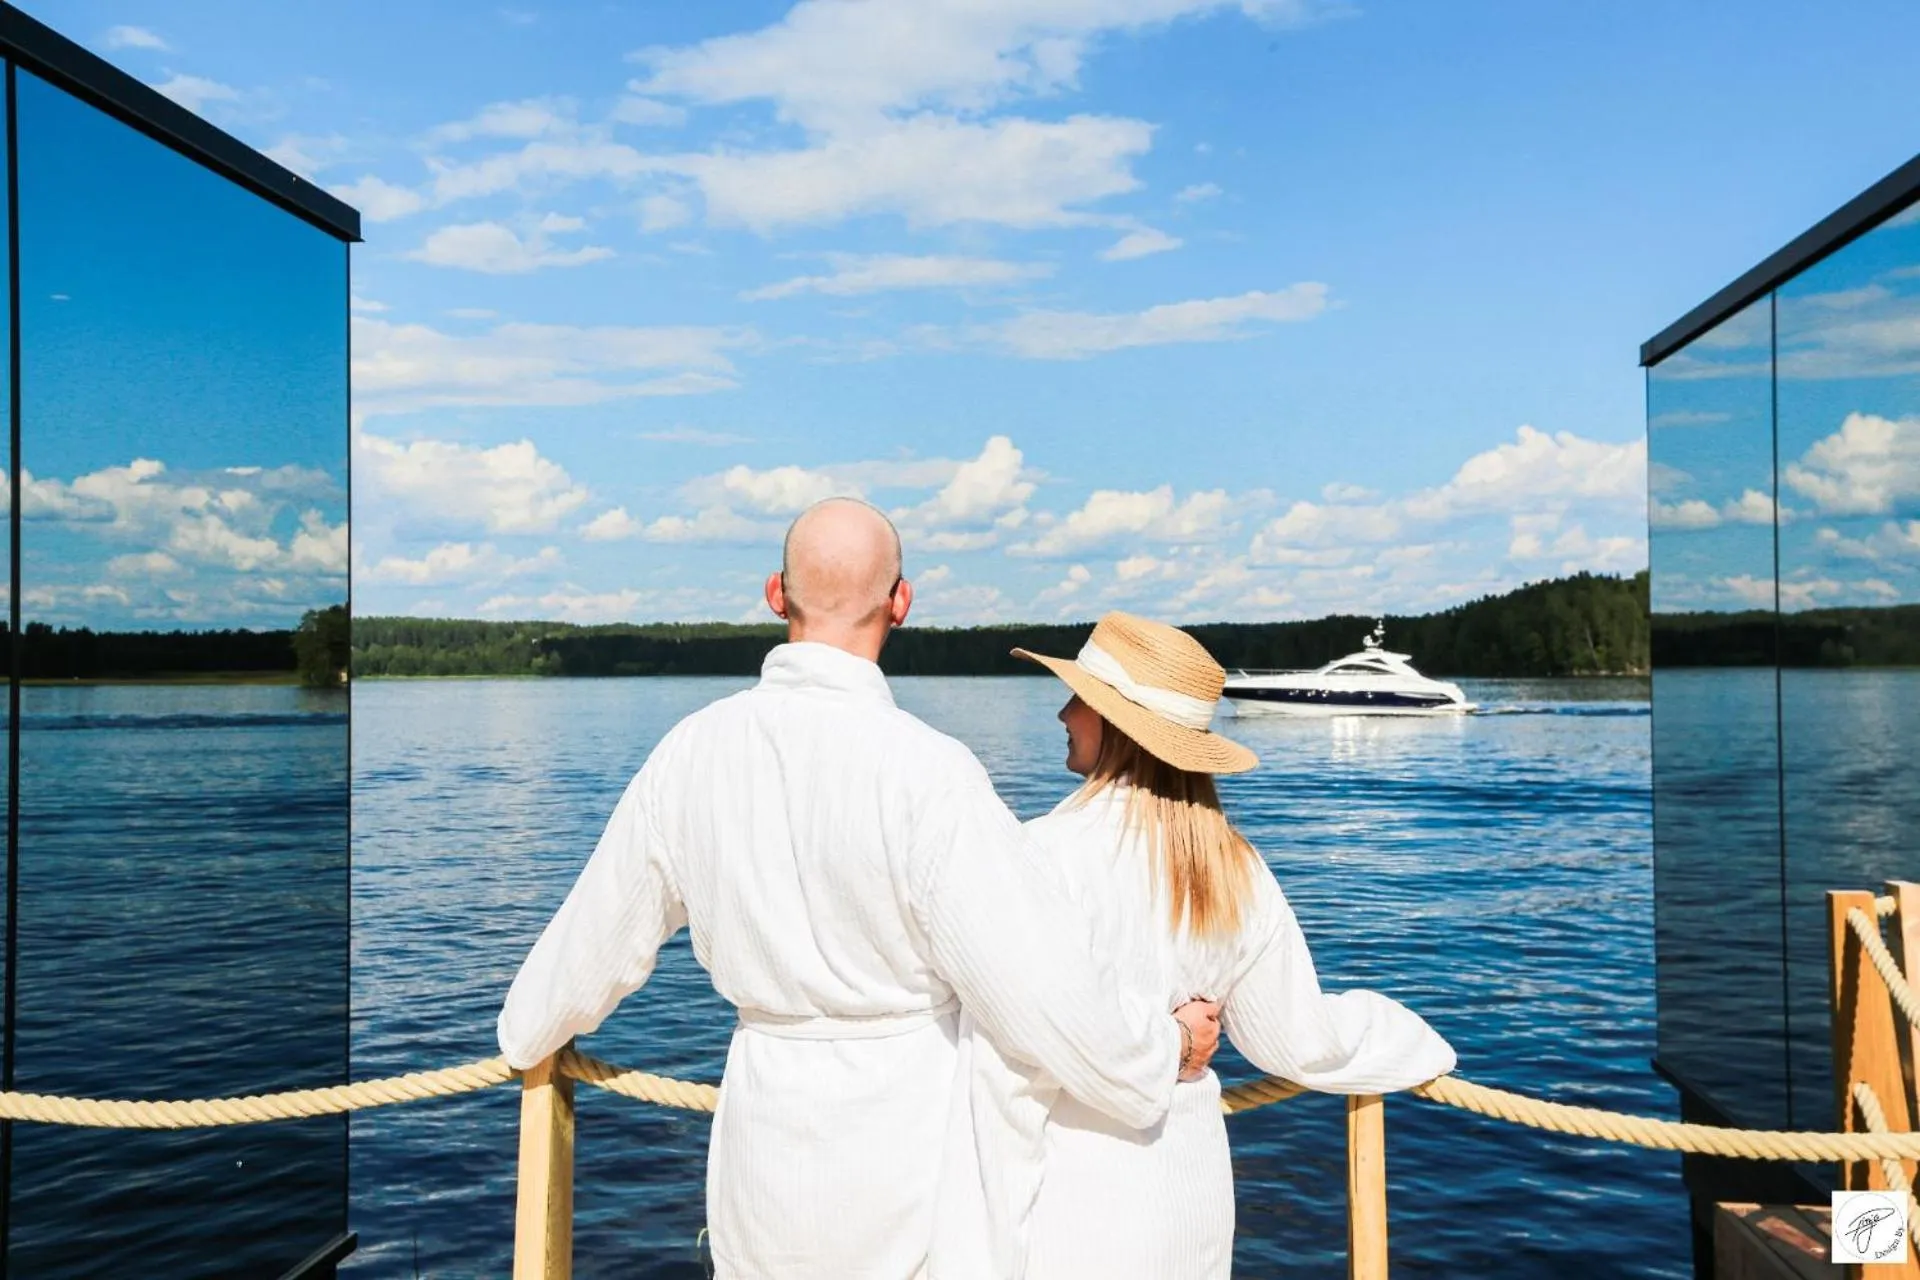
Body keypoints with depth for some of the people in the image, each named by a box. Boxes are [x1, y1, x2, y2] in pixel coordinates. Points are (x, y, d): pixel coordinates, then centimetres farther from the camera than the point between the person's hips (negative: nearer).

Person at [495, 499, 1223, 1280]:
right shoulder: (926, 775, -22)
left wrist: (527, 1032, 30)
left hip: (768, 1140, 4)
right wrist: (1170, 1048, -4)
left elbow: (598, 929, 10)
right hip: (916, 1148, -4)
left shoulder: (691, 753, -5)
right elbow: (1045, 991, -23)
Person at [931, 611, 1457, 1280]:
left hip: (1065, 1194, -6)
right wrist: (1418, 1045, 26)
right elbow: (1300, 1037, 7)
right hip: (1186, 1193, 6)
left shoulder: (1052, 852, -21)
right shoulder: (1237, 871, -1)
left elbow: (1012, 1073, -22)